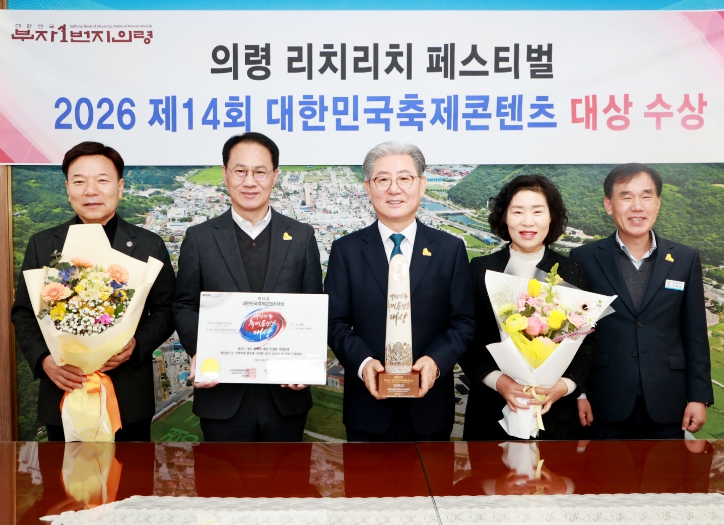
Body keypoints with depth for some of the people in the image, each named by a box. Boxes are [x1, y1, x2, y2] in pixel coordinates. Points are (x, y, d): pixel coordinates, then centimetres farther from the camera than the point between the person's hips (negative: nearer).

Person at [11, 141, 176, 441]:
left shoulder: (149, 245, 1)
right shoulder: (42, 245, 5)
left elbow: (165, 311, 1)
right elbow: (23, 313, 7)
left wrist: (136, 345, -16)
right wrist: (43, 359, -10)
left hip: (129, 398, -1)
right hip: (62, 394, 1)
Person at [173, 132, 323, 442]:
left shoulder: (302, 237, 3)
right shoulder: (200, 238, 1)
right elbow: (184, 306, 4)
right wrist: (198, 351, -15)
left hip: (285, 394, 1)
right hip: (222, 396, 0)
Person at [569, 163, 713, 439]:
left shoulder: (686, 259, 4)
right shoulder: (584, 259, -3)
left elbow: (695, 335, 5)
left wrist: (699, 396, 1)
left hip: (666, 405, 2)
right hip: (605, 406, -2)